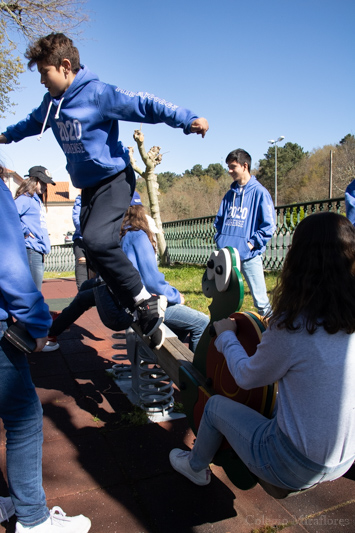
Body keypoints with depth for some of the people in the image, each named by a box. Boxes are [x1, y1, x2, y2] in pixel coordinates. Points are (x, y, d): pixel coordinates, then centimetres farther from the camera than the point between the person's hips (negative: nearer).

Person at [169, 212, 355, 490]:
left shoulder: (292, 326, -29)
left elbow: (247, 377, -10)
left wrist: (226, 335, 6)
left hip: (294, 469, -6)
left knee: (216, 405, 14)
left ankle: (195, 467, 42)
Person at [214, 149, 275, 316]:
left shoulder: (259, 192, -4)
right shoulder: (230, 194, 14)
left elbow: (269, 224, -7)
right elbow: (219, 220, 21)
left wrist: (253, 243, -13)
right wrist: (219, 238, 6)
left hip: (249, 255, -6)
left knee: (260, 298, 0)